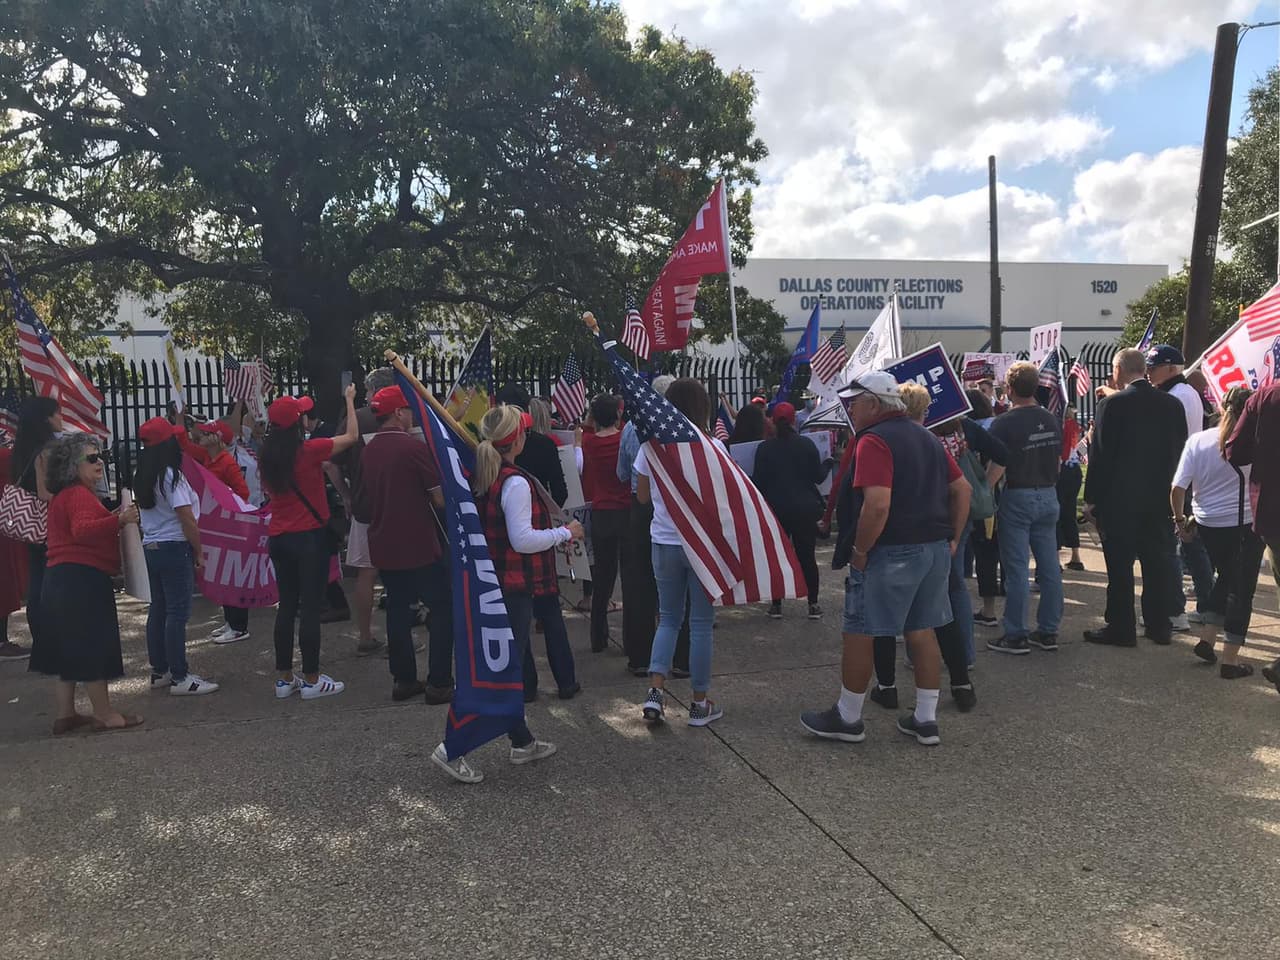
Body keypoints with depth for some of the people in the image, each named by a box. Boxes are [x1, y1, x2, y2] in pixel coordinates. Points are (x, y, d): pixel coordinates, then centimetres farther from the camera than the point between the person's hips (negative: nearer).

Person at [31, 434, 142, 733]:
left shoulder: (63, 496, 20)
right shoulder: (79, 495, -14)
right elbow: (83, 529, -32)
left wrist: (112, 519, 26)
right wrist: (118, 520, -43)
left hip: (61, 579, 11)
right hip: (83, 578, -11)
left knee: (70, 647, 14)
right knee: (95, 647, -5)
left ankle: (65, 714, 20)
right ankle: (105, 715, 1)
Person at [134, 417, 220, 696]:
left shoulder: (141, 476, 9)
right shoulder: (171, 476, -16)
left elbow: (143, 511, 16)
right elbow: (187, 519, -17)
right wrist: (199, 553, -9)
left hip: (150, 547, 8)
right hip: (175, 548, -8)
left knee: (158, 609, 14)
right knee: (177, 612, -4)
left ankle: (159, 672, 22)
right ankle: (179, 678, -1)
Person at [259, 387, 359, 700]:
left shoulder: (267, 456, 3)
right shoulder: (309, 450, -14)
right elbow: (352, 436, -1)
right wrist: (350, 399, 11)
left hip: (278, 538, 6)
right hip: (310, 536, -6)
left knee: (286, 606, 13)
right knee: (310, 608, 0)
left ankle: (284, 678, 18)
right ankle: (311, 680, 5)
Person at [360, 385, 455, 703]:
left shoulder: (368, 451, 7)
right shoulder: (414, 447, -15)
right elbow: (441, 498, -14)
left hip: (384, 546, 7)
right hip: (419, 545, -7)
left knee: (398, 609, 14)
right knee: (442, 608, 3)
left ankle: (403, 679, 19)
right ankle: (439, 683, 3)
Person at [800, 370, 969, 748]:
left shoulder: (875, 441, -14)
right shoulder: (925, 437, 13)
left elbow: (877, 504, -26)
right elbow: (962, 489, 15)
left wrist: (859, 552, -16)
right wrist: (952, 539, 16)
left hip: (891, 553, -8)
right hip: (935, 550, 9)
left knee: (858, 634, 4)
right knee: (921, 631, 15)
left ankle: (847, 718, 16)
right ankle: (926, 720, 21)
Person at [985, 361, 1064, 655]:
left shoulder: (1004, 423, -13)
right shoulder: (1052, 421, 7)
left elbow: (997, 468, -17)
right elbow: (1058, 461, 14)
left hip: (1018, 497, -6)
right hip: (1048, 496, 6)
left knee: (1017, 570, -2)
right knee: (1049, 567, 9)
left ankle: (1015, 636, 3)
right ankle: (1048, 631, 17)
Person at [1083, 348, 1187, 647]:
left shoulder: (1111, 405, -12)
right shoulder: (1172, 404, 4)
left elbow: (1099, 455, -12)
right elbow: (1179, 451, 8)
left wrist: (1091, 498, -5)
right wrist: (1172, 493, 15)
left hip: (1119, 499, -5)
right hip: (1158, 499, 5)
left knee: (1120, 567, 1)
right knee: (1156, 563, 12)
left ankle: (1121, 628, 7)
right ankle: (1160, 627, 20)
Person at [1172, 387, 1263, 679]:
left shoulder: (1197, 440, -4)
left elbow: (1177, 488, -6)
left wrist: (1181, 519, 7)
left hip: (1207, 524, 4)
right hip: (1246, 525, -4)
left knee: (1224, 577, 25)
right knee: (1241, 588, 6)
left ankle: (1207, 637, 20)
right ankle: (1230, 659, 9)